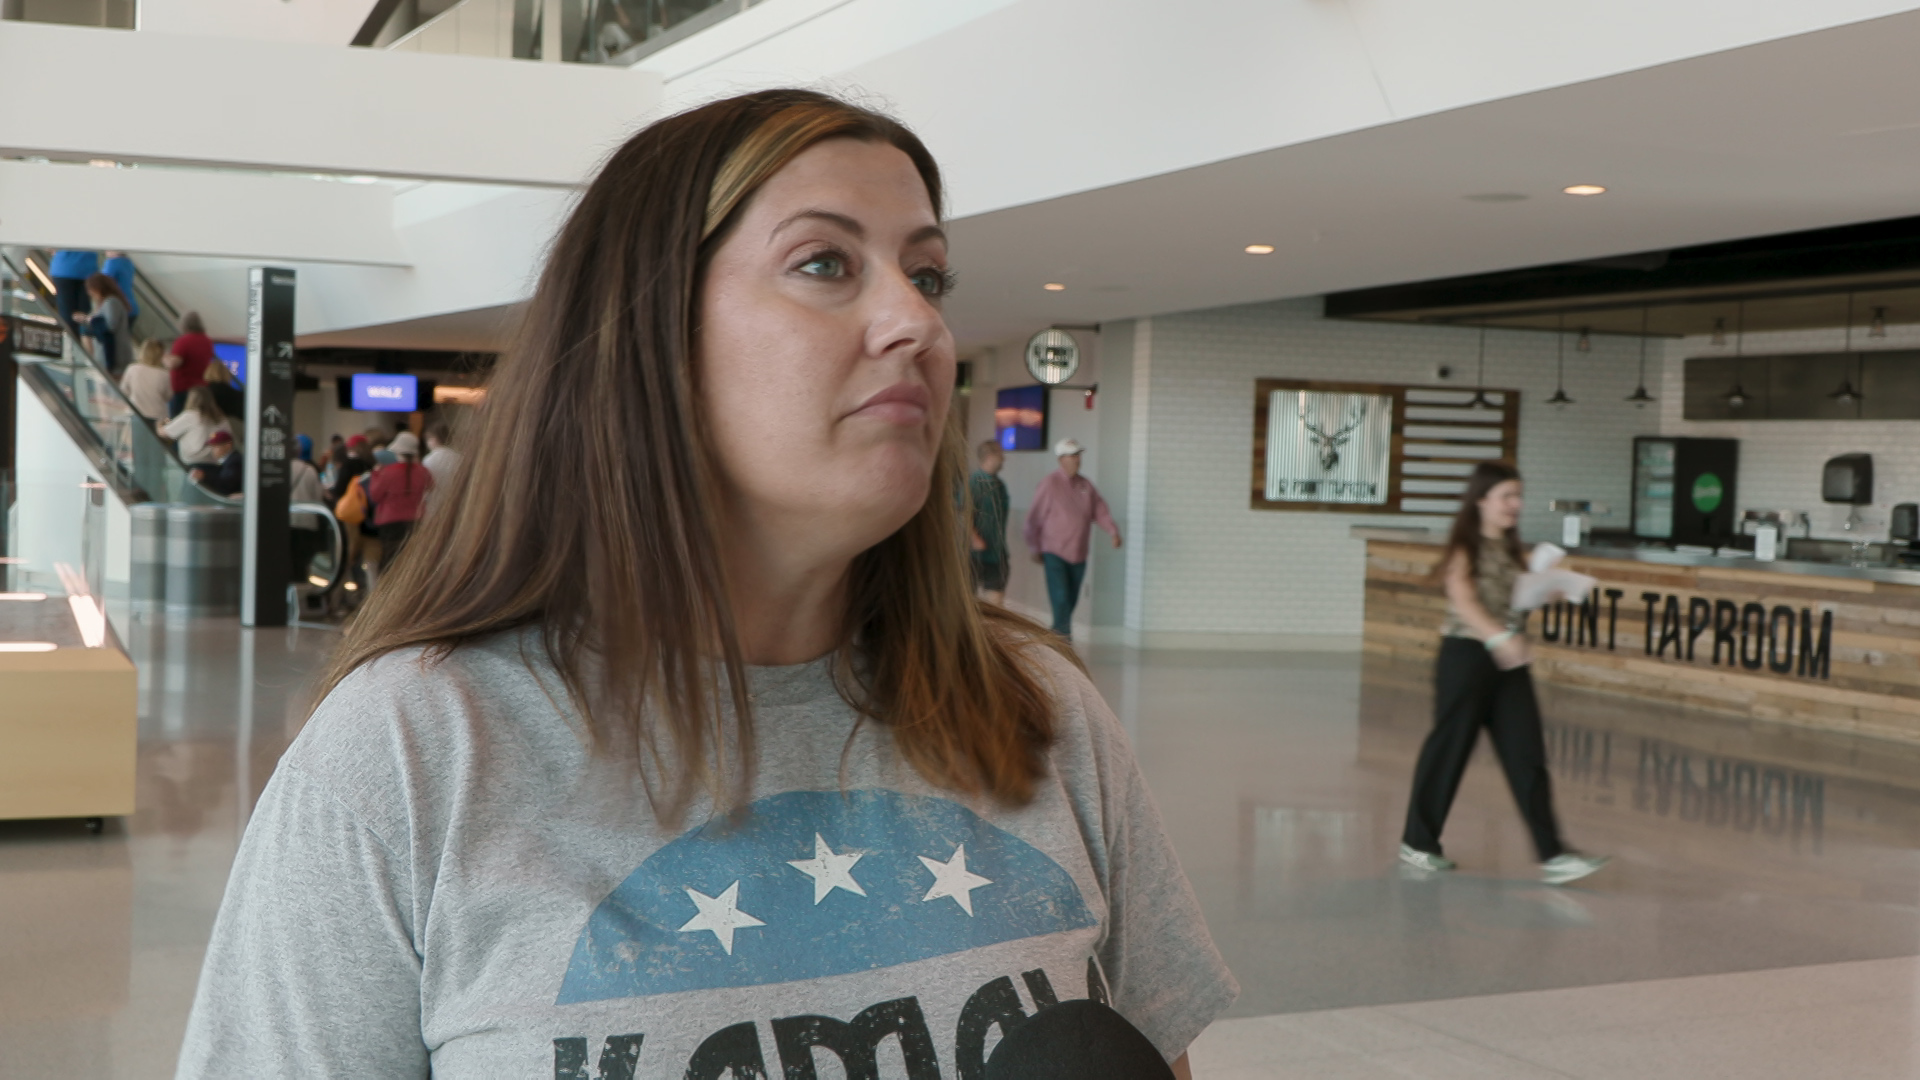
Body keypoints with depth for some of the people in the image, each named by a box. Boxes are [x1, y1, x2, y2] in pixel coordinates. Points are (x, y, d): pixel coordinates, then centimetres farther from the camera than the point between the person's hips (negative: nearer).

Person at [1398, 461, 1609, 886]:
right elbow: (1464, 603, -23)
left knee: (1527, 756, 0)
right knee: (1449, 749, 3)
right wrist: (1500, 636, -37)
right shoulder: (1464, 550, -9)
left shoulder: (1509, 549, 12)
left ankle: (1552, 856, -3)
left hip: (1507, 660, 6)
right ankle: (1418, 842, 19)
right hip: (1466, 655, -6)